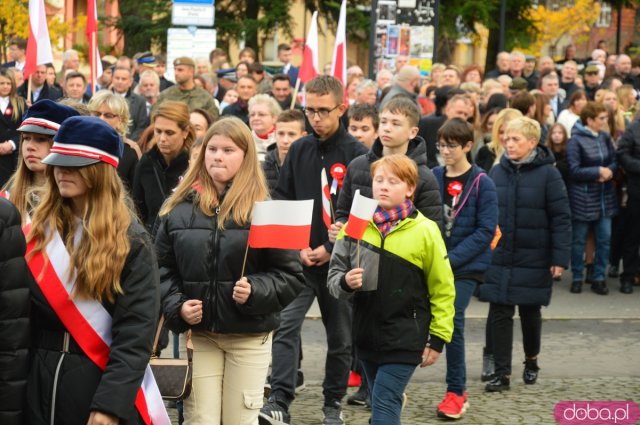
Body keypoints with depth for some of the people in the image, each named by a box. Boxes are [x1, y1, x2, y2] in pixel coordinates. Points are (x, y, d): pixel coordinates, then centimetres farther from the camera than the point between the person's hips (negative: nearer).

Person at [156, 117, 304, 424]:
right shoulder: (179, 207, 3)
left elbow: (291, 276, -3)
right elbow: (163, 269, 6)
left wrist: (255, 291, -20)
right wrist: (176, 306, -10)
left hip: (249, 337, -1)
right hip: (197, 334, 1)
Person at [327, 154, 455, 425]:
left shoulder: (425, 231, -7)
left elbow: (442, 289, -1)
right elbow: (334, 276, 4)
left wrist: (438, 338, -1)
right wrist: (345, 282, -19)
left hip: (405, 338, -4)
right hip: (367, 334, 4)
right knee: (382, 403, 14)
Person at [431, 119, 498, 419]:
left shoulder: (482, 183, -6)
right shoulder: (433, 177, 4)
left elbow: (486, 230, -10)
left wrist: (451, 259, -17)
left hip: (466, 266, -4)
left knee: (452, 319, -12)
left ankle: (456, 391, 2)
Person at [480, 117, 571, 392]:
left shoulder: (547, 174, -8)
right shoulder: (496, 172, 3)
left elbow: (561, 218, -8)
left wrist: (560, 257, -13)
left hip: (533, 258, -3)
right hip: (499, 257, 3)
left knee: (530, 312, 13)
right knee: (499, 314, -2)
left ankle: (531, 362, 35)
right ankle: (502, 373, 3)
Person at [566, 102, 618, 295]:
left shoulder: (605, 137, 3)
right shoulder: (575, 141, -13)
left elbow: (614, 161, 8)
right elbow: (574, 170, -15)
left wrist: (609, 171, -13)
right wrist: (598, 171, -16)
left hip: (605, 197, 5)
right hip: (583, 197, -5)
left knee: (604, 239, 5)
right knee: (579, 240, 6)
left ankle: (599, 278, 15)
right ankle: (577, 278, 18)